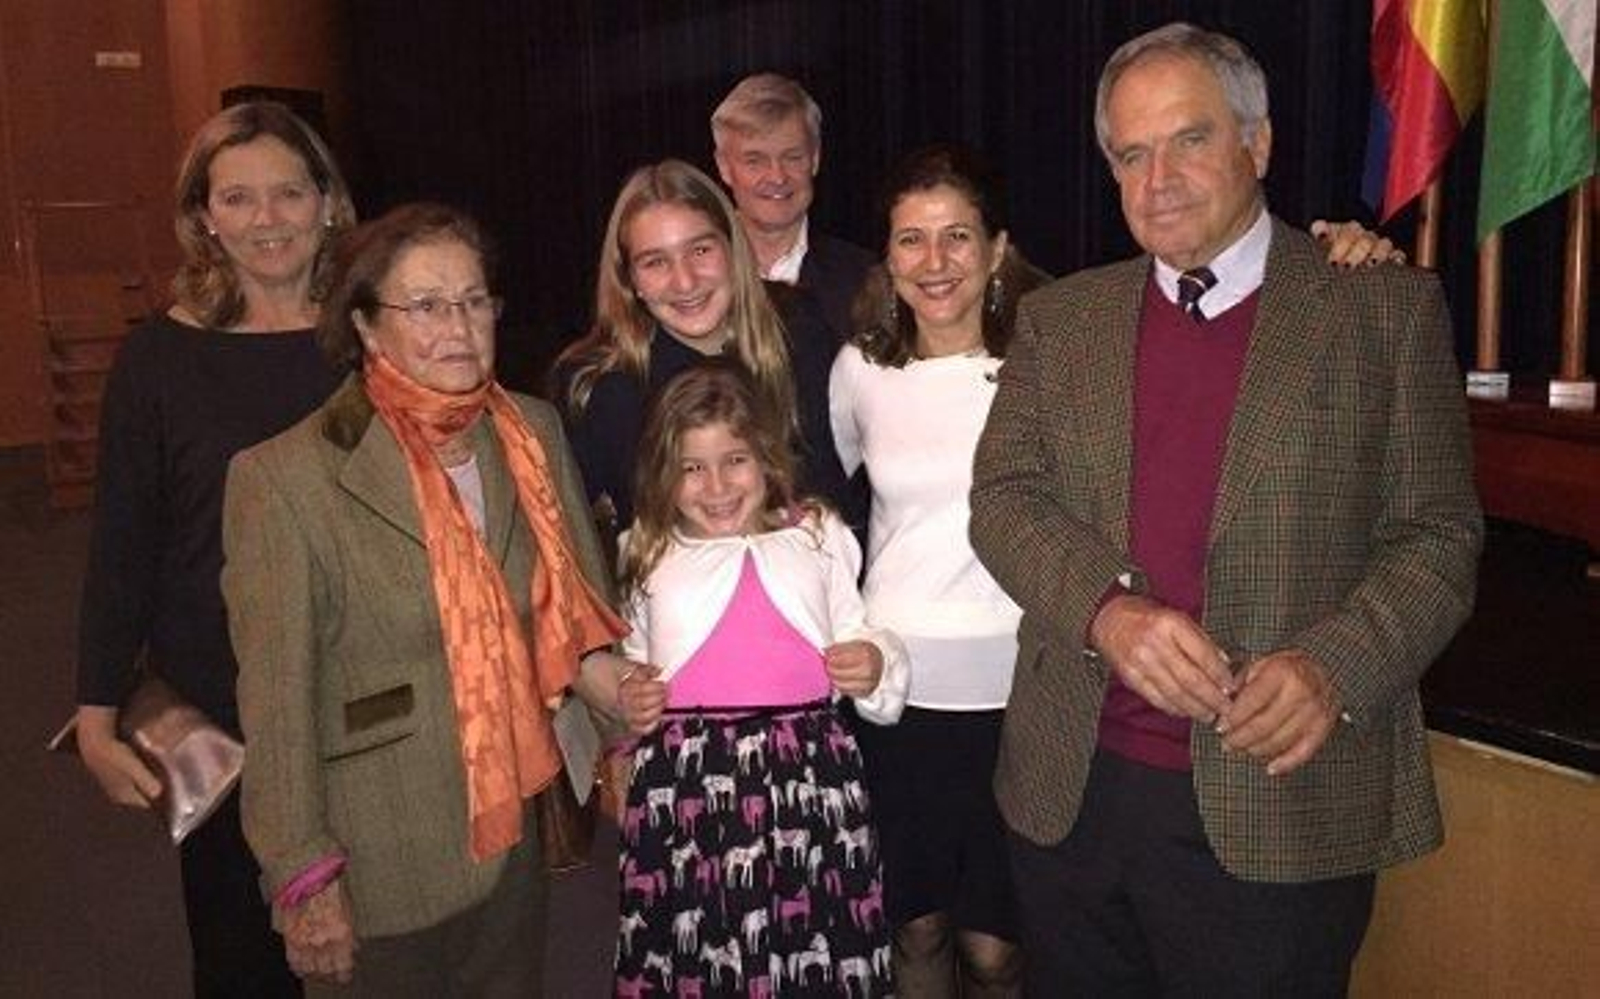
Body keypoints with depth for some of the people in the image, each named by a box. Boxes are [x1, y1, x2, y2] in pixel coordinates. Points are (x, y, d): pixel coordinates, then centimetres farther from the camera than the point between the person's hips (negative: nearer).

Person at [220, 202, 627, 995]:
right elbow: (276, 695, -13)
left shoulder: (533, 432, 0)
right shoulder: (286, 479, -15)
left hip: (514, 836, 5)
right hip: (379, 876, -4)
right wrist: (304, 875, -11)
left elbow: (584, 603, 9)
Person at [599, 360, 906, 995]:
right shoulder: (648, 557, 14)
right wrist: (629, 701, 3)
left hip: (808, 775, 0)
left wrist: (876, 665, -3)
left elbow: (856, 637, 17)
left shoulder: (818, 536, 13)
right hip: (683, 781, 1)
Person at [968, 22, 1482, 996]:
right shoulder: (1059, 318, 8)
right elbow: (1004, 497, 0)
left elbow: (1437, 534, -2)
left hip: (1281, 798, -2)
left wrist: (1334, 669, -20)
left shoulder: (1387, 310, 0)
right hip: (1073, 791, 3)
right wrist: (1110, 610, -19)